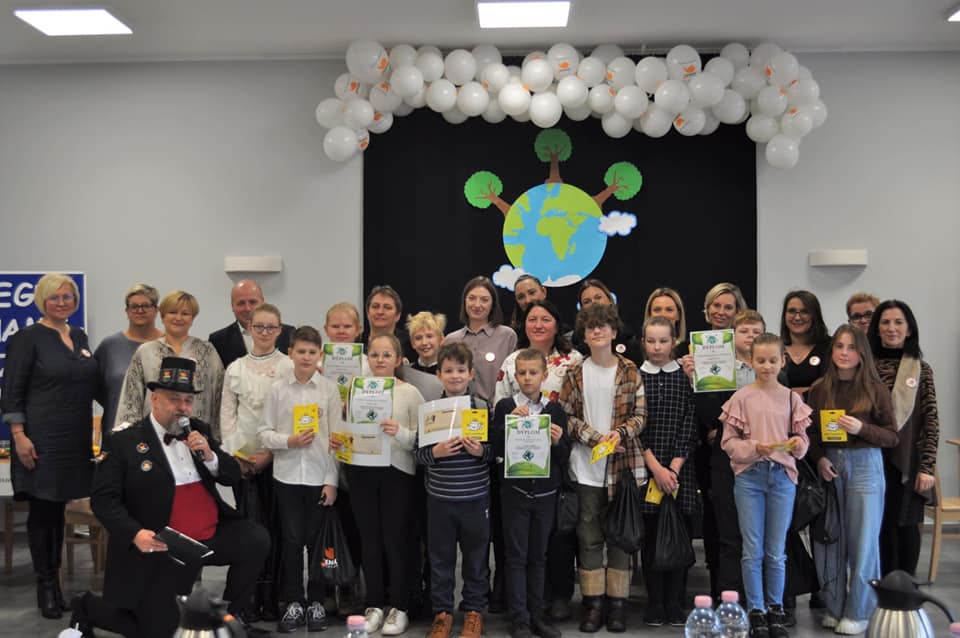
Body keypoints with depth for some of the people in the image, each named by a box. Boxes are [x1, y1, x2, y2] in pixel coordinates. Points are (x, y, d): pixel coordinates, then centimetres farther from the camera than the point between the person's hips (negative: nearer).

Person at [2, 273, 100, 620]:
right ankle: (45, 586, 11)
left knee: (58, 509, 13)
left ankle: (54, 579, 22)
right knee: (42, 511, 1)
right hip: (42, 440, -6)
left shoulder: (79, 337, 12)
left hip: (75, 439, 6)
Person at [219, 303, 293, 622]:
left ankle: (270, 596, 8)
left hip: (276, 456, -1)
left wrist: (271, 451, -10)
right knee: (250, 524, -4)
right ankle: (251, 597, 3)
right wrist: (236, 454, -2)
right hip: (243, 457, 2)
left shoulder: (289, 367, 0)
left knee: (274, 525, 0)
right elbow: (226, 413, 9)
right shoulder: (235, 369, 9)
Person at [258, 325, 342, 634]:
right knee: (291, 540, 7)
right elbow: (264, 434, 3)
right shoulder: (277, 389, 1)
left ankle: (316, 601, 20)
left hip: (320, 477, -1)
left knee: (317, 541, 7)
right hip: (286, 476, 1)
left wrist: (332, 480, -6)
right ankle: (293, 602, 19)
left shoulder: (330, 389, -1)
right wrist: (289, 440, -16)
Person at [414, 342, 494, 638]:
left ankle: (474, 611, 27)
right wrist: (434, 453, -19)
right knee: (440, 556, 11)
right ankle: (442, 611, 25)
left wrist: (481, 451, -19)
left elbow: (496, 450, 1)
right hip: (440, 497, 1)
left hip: (475, 497, 0)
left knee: (476, 556, 11)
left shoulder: (483, 408, -3)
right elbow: (417, 452, 0)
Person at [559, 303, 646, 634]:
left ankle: (617, 602, 16)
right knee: (589, 536, 5)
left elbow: (640, 414, 1)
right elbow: (565, 416, 0)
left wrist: (620, 433, -17)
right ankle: (593, 603, 14)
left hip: (624, 464, 0)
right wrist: (595, 437, -12)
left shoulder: (629, 370, 1)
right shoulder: (575, 373, 2)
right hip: (586, 467, 0)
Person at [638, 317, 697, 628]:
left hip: (679, 469, 1)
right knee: (651, 536, 3)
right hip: (646, 469, 0)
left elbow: (689, 427, 1)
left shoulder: (685, 378, 5)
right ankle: (655, 603, 11)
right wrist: (655, 468, -11)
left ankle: (675, 603, 11)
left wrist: (673, 468, -9)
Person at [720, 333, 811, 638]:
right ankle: (756, 612, 15)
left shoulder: (791, 398, 3)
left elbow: (802, 438, 6)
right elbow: (728, 442, -3)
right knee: (753, 550, 4)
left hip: (783, 475, 2)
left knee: (776, 552, 10)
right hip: (749, 476, -1)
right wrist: (754, 448, -19)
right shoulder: (741, 397, -3)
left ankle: (775, 609, 23)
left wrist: (799, 444, -16)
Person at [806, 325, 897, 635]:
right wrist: (818, 459, -6)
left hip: (864, 467, -3)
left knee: (862, 541, 2)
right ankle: (834, 607, 21)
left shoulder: (876, 389, -3)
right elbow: (810, 432, 10)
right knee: (829, 539, 7)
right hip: (828, 466, 3)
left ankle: (858, 613, 14)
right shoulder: (819, 388, 5)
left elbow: (893, 437, -3)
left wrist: (862, 429, -18)